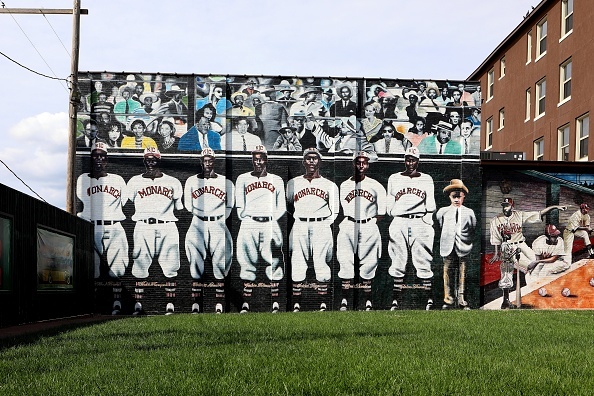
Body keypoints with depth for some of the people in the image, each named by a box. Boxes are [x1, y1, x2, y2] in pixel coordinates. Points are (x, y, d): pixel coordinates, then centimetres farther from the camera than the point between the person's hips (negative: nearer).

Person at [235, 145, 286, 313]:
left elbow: (282, 207, 13)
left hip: (270, 224, 0)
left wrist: (272, 218, -1)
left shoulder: (277, 180, 16)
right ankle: (246, 302, 0)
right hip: (249, 224, 0)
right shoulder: (242, 179, 15)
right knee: (247, 262, -3)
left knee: (273, 261, -7)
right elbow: (239, 205, 11)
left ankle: (275, 300, -3)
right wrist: (244, 217, -3)